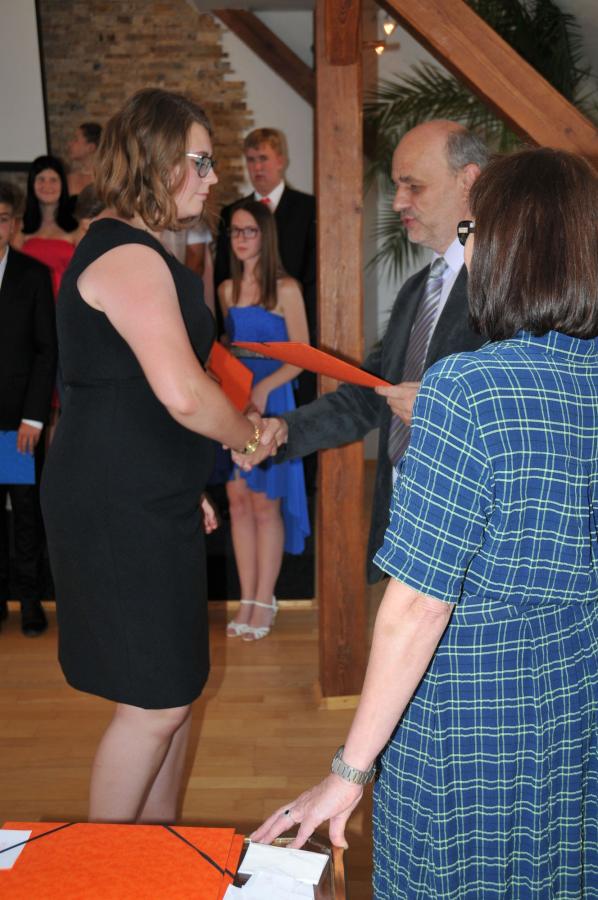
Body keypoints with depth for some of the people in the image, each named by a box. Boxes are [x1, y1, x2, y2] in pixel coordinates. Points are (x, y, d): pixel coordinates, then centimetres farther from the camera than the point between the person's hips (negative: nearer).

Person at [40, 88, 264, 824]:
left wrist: (188, 478, 25)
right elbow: (183, 394, -28)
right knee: (153, 701, 0)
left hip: (145, 500, 10)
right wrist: (250, 434, -8)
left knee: (176, 686, 17)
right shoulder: (129, 257, -17)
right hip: (120, 510, -10)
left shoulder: (129, 250, 16)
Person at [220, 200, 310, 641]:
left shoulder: (285, 289, -4)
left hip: (271, 402, -5)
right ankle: (247, 600, 14)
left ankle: (265, 601, 11)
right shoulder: (227, 290, 11)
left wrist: (264, 387, -19)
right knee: (238, 502, 5)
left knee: (264, 503, 0)